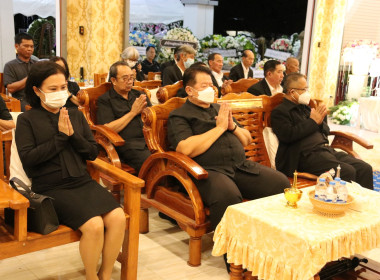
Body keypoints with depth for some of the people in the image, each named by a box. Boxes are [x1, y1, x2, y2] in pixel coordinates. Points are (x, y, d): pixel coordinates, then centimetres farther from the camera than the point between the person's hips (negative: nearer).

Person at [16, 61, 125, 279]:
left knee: (118, 218, -21)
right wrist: (60, 137, -10)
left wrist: (72, 135, -6)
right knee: (94, 225, -27)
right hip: (51, 188, -4)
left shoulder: (76, 115, 15)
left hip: (83, 182, 5)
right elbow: (28, 158, -8)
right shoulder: (27, 120, 3)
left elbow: (93, 153, 11)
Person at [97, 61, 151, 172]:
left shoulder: (139, 95, 25)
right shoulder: (105, 100, 9)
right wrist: (133, 112, -2)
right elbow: (107, 129, -5)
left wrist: (144, 110, 0)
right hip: (127, 143, -4)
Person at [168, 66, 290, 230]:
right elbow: (186, 149, -15)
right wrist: (220, 127, -7)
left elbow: (247, 141, 28)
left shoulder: (220, 109, 25)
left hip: (242, 166, 7)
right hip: (209, 170, -6)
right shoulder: (179, 116, 5)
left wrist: (233, 126, 5)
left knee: (281, 183, -12)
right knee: (228, 195, -38)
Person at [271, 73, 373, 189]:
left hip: (327, 149, 8)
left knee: (365, 168, -10)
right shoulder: (279, 112, 0)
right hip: (307, 155, -8)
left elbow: (326, 131, 28)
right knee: (347, 171, -28)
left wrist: (321, 121, 3)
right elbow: (288, 136, -17)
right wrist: (313, 122, -8)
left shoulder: (305, 107, 25)